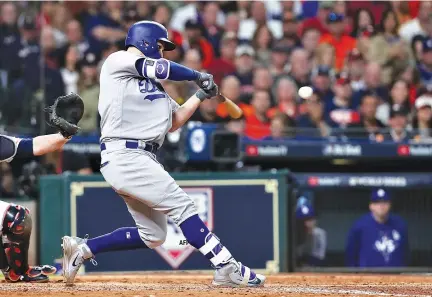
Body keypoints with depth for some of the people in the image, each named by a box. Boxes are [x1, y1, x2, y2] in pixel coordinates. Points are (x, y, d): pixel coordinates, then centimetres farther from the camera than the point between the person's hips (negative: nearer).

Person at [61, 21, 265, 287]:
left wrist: (201, 95, 16)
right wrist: (199, 76, 5)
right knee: (182, 205, -17)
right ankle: (227, 269, -21)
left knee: (153, 236, 10)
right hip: (124, 155, -10)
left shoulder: (152, 84, 25)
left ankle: (82, 248, 18)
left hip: (143, 160, 10)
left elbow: (173, 122, 25)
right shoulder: (118, 61, 0)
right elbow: (162, 69, -10)